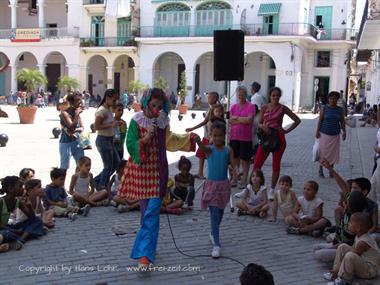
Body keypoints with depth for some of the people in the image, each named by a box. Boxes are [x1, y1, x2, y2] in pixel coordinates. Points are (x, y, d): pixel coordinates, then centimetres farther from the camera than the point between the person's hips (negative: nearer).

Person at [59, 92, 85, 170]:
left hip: (77, 141, 7)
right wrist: (77, 114, -21)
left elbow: (82, 128, 5)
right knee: (64, 167, -1)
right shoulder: (65, 113, -13)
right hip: (66, 142, -7)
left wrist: (75, 130, -16)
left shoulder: (77, 112, 7)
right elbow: (72, 127, -23)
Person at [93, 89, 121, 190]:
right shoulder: (102, 110, -17)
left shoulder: (109, 109, 10)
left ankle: (97, 181, 24)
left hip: (110, 140, 9)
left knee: (116, 163, 15)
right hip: (103, 140, -9)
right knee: (108, 166, 1)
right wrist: (112, 125, -23)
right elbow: (96, 126, -21)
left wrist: (116, 123, 0)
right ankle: (101, 187, 17)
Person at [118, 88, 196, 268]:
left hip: (158, 170, 2)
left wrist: (189, 138, 20)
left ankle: (144, 253, -8)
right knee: (146, 210, 11)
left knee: (152, 212, -7)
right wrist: (146, 138, -25)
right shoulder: (136, 121, -7)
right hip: (141, 169, -2)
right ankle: (146, 246, 33)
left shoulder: (163, 121, 3)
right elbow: (130, 146, -10)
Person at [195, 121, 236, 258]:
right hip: (211, 184, -3)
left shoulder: (228, 151, -1)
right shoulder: (210, 149, -8)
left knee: (220, 213, 19)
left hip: (223, 184, 3)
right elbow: (203, 147, -30)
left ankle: (213, 234, 44)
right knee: (214, 215, -6)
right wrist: (198, 141, -53)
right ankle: (216, 245, -7)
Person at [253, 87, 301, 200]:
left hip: (278, 138, -2)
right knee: (257, 164, -2)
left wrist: (287, 131, -2)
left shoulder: (282, 108, 0)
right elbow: (259, 123, 8)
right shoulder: (264, 108, 5)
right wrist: (263, 126, -14)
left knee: (276, 165, 5)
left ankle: (272, 190, 15)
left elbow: (297, 120, 5)